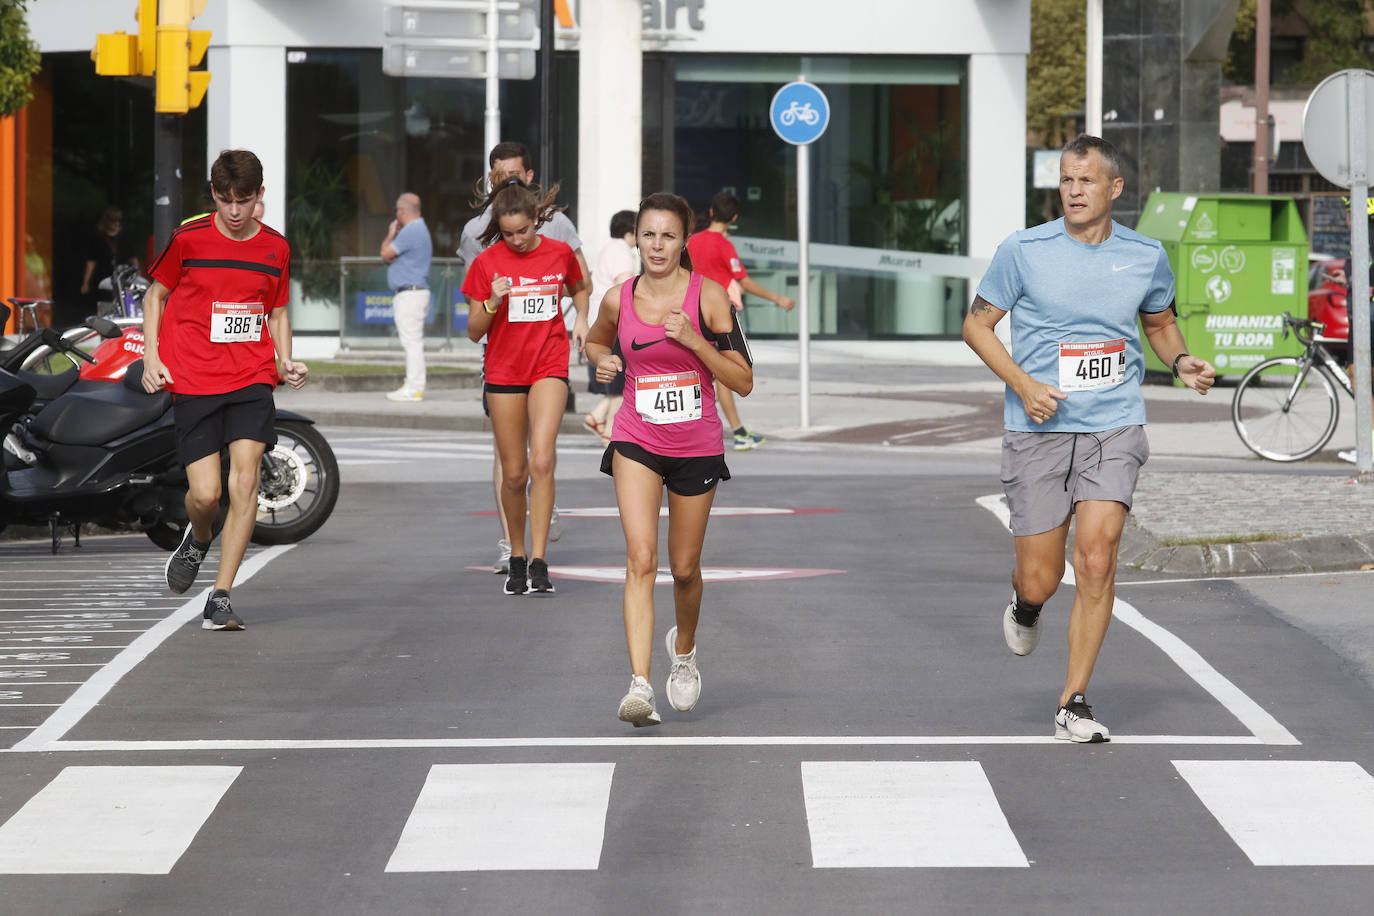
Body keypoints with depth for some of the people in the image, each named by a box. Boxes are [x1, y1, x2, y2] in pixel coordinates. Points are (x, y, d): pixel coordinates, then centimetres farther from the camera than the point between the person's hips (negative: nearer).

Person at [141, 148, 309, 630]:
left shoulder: (275, 247, 7)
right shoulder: (188, 238, -2)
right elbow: (156, 294, 10)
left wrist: (286, 361, 4)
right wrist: (151, 358, 0)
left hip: (253, 378, 2)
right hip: (193, 381, -2)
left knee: (245, 480, -14)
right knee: (205, 494, -8)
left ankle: (220, 598, -9)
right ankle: (199, 539, 31)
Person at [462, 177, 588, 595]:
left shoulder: (560, 253, 0)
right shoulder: (486, 263, -3)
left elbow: (579, 288, 24)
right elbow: (474, 332, -1)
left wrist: (581, 318, 6)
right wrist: (492, 303, -19)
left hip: (549, 368, -1)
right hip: (503, 371, 1)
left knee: (541, 461, -18)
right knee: (514, 473, 4)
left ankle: (539, 561, -19)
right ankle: (516, 557, 21)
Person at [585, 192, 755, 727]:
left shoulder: (708, 296, -9)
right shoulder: (618, 299, -2)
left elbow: (743, 382, -9)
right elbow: (594, 341, 20)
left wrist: (694, 341, -22)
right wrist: (601, 361, -3)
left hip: (697, 445, 0)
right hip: (637, 442, 0)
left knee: (684, 568, 11)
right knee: (641, 558, -17)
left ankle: (683, 649, 43)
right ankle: (640, 687, -24)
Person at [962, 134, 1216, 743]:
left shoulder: (1146, 257, 4)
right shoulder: (1024, 251, -3)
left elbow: (1160, 324, 22)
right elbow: (977, 325, 4)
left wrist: (1182, 362, 0)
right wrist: (1023, 383, -11)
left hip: (1113, 429, 1)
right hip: (1038, 429, -1)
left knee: (1097, 560, -14)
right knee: (1041, 579, 1)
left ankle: (1074, 704, -3)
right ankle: (1024, 603, 42)